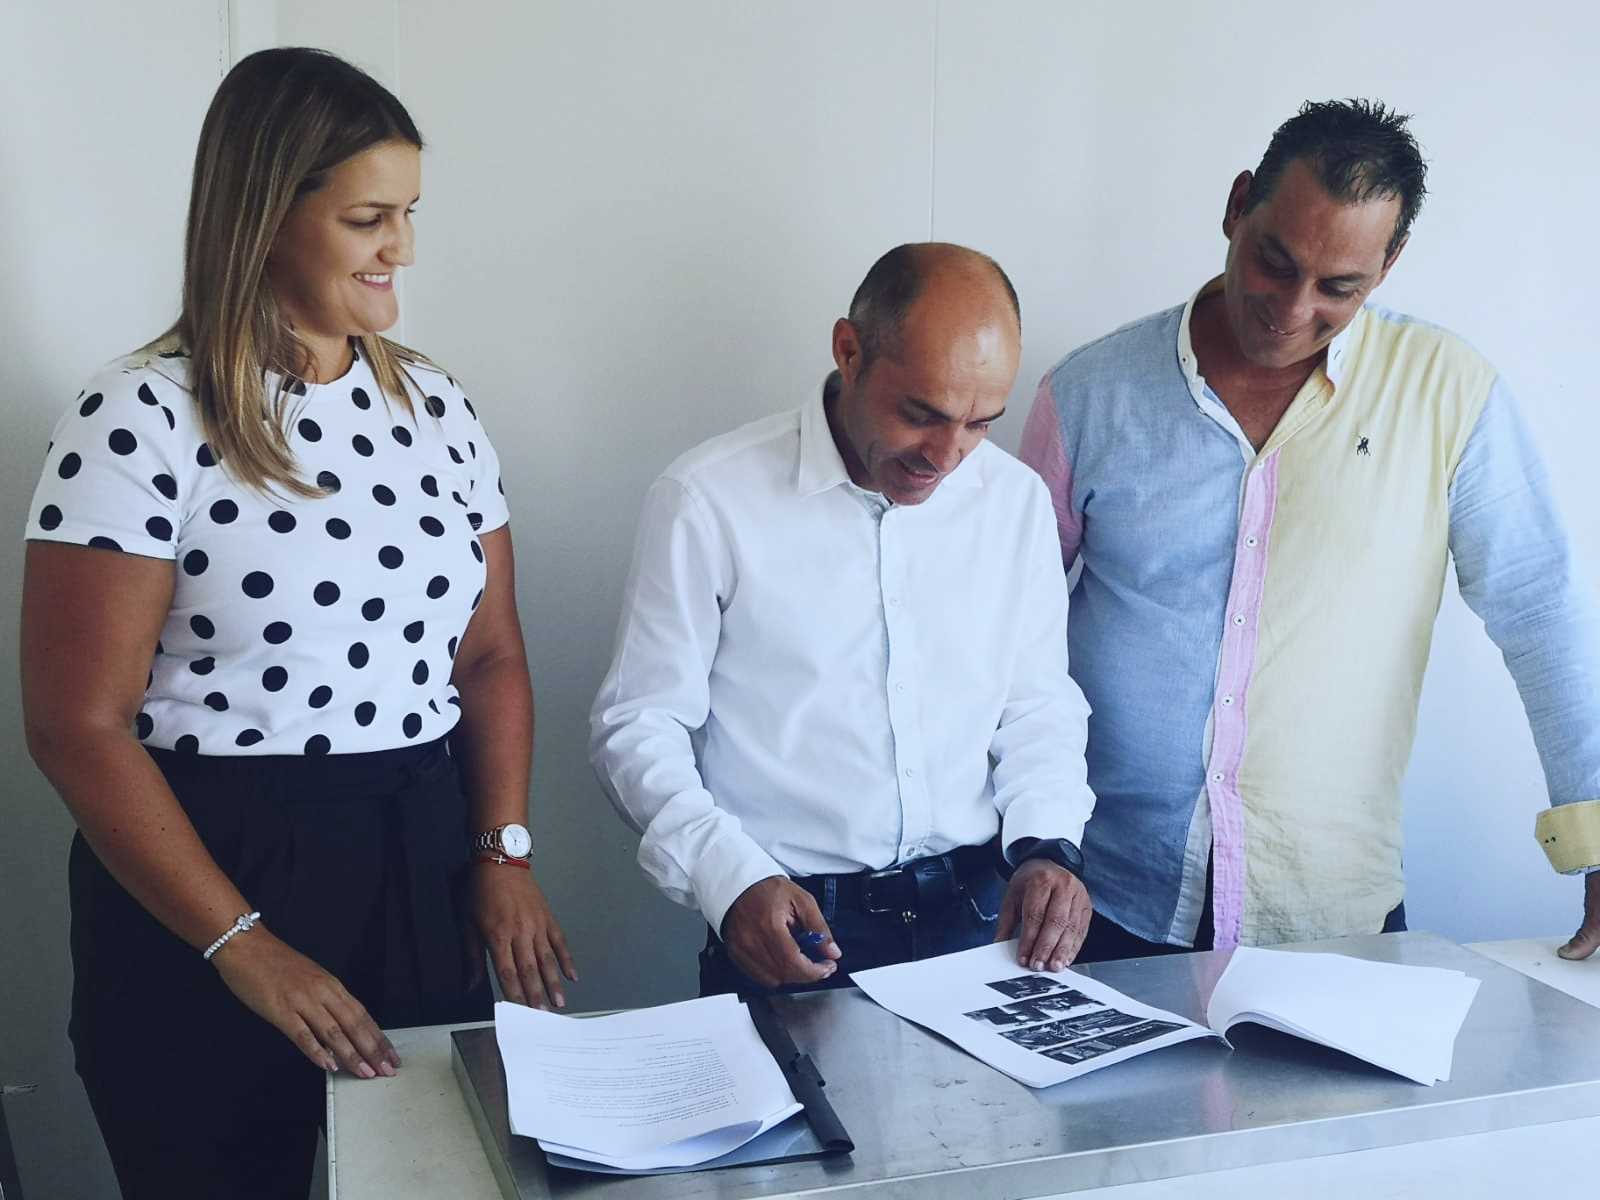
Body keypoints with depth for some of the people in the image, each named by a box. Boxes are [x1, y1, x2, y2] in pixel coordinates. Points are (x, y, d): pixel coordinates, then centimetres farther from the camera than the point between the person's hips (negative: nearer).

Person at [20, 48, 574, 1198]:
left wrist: (505, 852, -4)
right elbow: (79, 726, -13)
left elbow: (491, 654, 9)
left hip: (422, 866, 5)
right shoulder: (142, 418, -11)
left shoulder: (435, 405, 5)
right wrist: (241, 944, -16)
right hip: (209, 866, -5)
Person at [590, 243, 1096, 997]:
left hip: (978, 912, 3)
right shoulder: (708, 501, -7)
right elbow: (639, 726, -3)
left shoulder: (1016, 499, 7)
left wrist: (1046, 844, -3)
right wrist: (731, 881, -17)